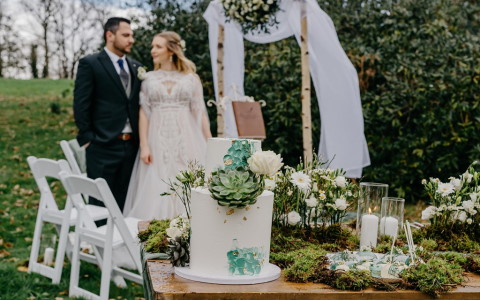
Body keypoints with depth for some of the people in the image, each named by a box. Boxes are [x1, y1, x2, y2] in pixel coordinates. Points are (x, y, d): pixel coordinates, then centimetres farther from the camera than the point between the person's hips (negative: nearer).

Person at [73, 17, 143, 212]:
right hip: (104, 147, -5)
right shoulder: (89, 64, -3)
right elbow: (81, 105, -6)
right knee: (101, 205, -1)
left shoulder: (136, 67, 15)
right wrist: (87, 139, -8)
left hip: (131, 145, 6)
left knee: (126, 204, 9)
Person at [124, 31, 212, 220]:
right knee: (156, 193, -2)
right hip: (158, 141, 1)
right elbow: (144, 113, 3)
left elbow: (199, 112, 5)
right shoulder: (149, 78, 8)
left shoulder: (191, 78, 6)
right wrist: (144, 146, -6)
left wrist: (210, 144, 0)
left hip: (186, 140, 0)